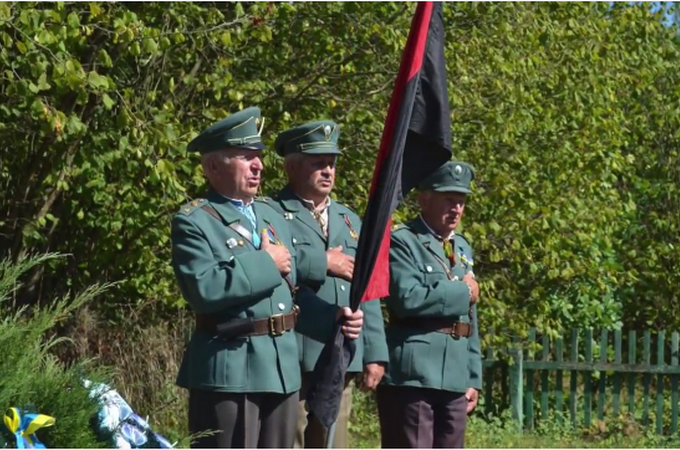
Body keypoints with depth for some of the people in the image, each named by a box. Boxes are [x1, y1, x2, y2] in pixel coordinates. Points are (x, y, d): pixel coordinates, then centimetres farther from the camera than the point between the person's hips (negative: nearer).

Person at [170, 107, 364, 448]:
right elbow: (205, 290, -23)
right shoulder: (193, 221, -8)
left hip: (282, 365, 8)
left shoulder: (271, 215, 16)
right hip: (228, 368, -8)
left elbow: (294, 282, 21)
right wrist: (265, 264, -15)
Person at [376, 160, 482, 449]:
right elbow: (407, 299, -22)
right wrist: (462, 292, -9)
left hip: (454, 380, 8)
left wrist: (473, 378, 16)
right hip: (411, 378, -7)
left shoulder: (462, 248, 19)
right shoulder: (402, 242, -5)